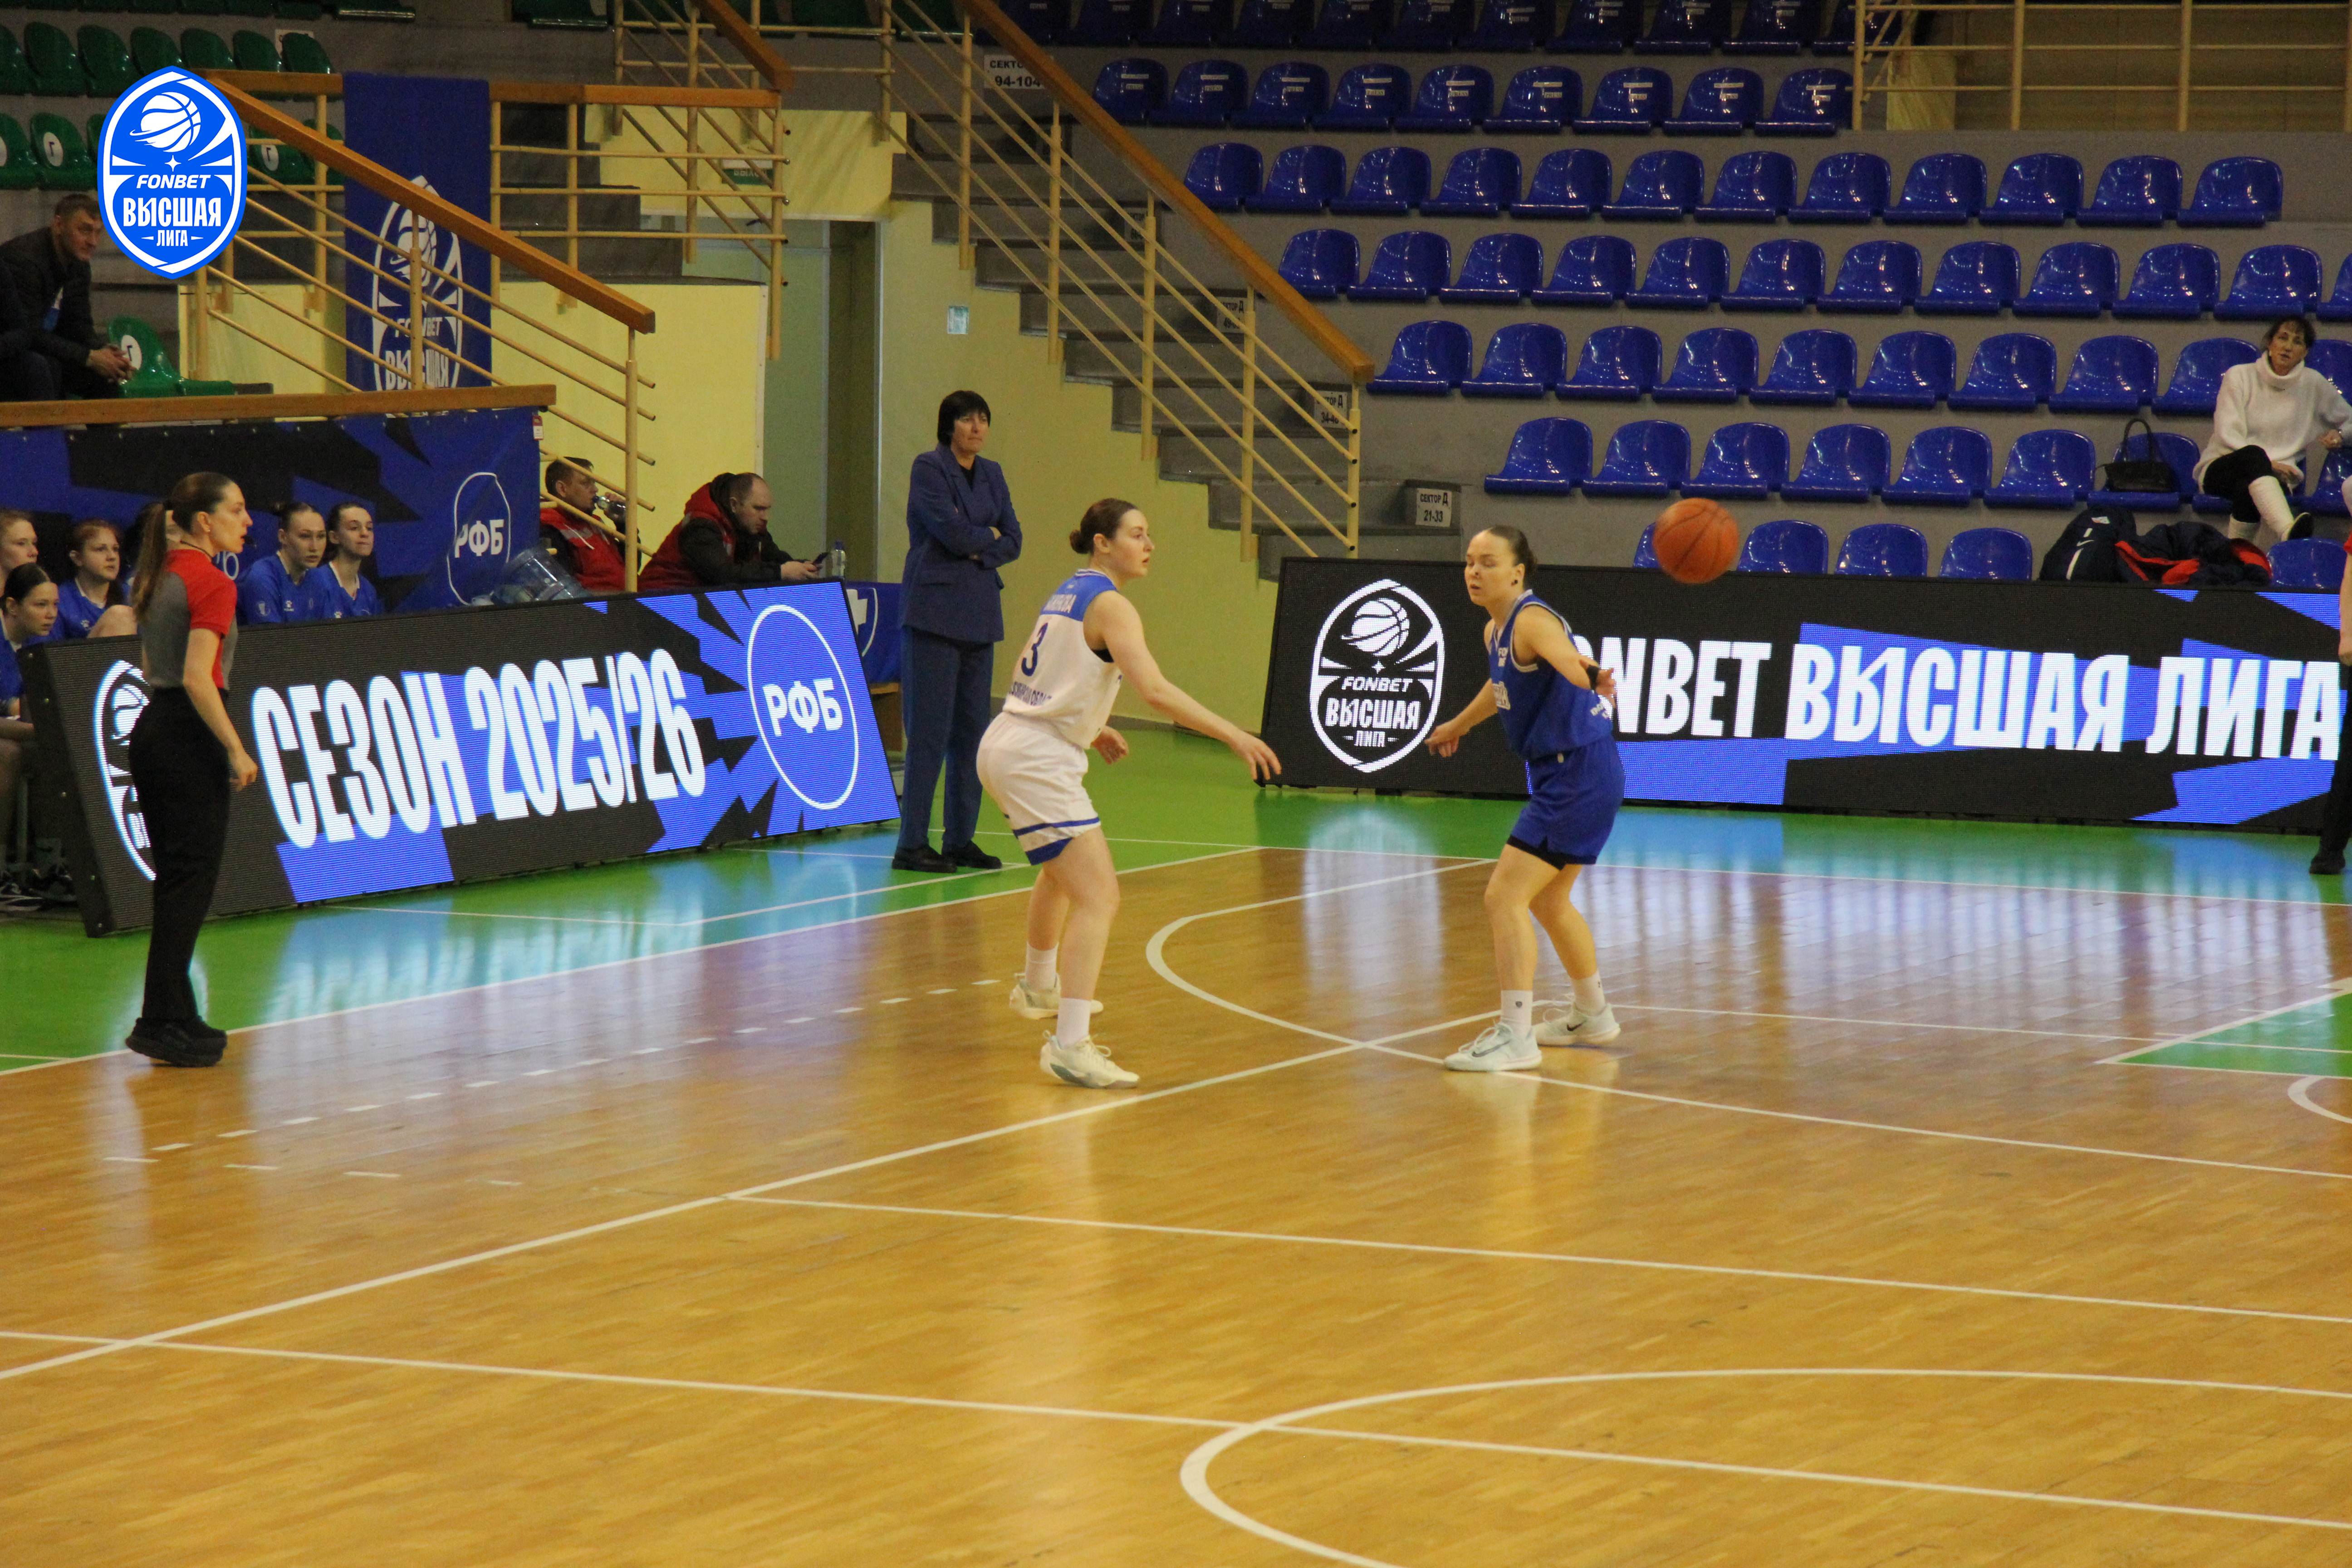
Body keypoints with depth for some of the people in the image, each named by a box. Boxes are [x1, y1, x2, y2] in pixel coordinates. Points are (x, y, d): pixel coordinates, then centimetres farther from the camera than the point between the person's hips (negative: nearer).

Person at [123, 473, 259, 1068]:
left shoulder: (162, 575, 14)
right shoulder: (211, 583, -13)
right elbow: (198, 678, -21)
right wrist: (237, 751, -16)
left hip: (152, 729, 9)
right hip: (190, 737, -9)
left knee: (176, 879, 13)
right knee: (192, 879, -5)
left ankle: (176, 1019, 16)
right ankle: (164, 1024, -8)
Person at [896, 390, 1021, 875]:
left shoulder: (991, 475, 15)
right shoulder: (929, 468, -6)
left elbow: (1013, 542, 9)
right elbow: (951, 532, -16)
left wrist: (977, 551, -10)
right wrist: (989, 535, 2)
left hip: (980, 614, 7)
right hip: (935, 612, -7)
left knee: (972, 730, 6)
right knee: (930, 730, -9)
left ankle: (961, 839, 12)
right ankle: (912, 844, -7)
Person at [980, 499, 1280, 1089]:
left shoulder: (1069, 593, 13)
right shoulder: (1110, 605, -15)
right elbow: (1156, 691, -27)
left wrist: (1090, 728, 25)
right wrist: (1234, 736, -27)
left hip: (1009, 747, 10)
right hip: (1038, 761, -10)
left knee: (1063, 871, 34)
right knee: (1098, 897, -16)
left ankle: (1039, 986, 56)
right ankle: (1070, 1044, -26)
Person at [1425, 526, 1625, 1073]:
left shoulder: (1532, 622, -19)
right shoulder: (1494, 632, 10)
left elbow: (1566, 659, -41)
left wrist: (1591, 678, -64)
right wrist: (1459, 725, 50)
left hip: (1580, 776, -10)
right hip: (1560, 776, 10)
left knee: (1504, 897, -14)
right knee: (1547, 900, 26)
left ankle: (1516, 1037, -12)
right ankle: (1593, 1016, 43)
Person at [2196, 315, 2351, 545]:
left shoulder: (2313, 384, 10)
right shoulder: (2240, 376, 4)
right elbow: (2228, 435, -4)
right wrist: (2267, 463, -18)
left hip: (2276, 474, 1)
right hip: (2220, 471, -1)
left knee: (2247, 489, -41)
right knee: (2254, 456, -42)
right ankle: (2289, 532, -66)